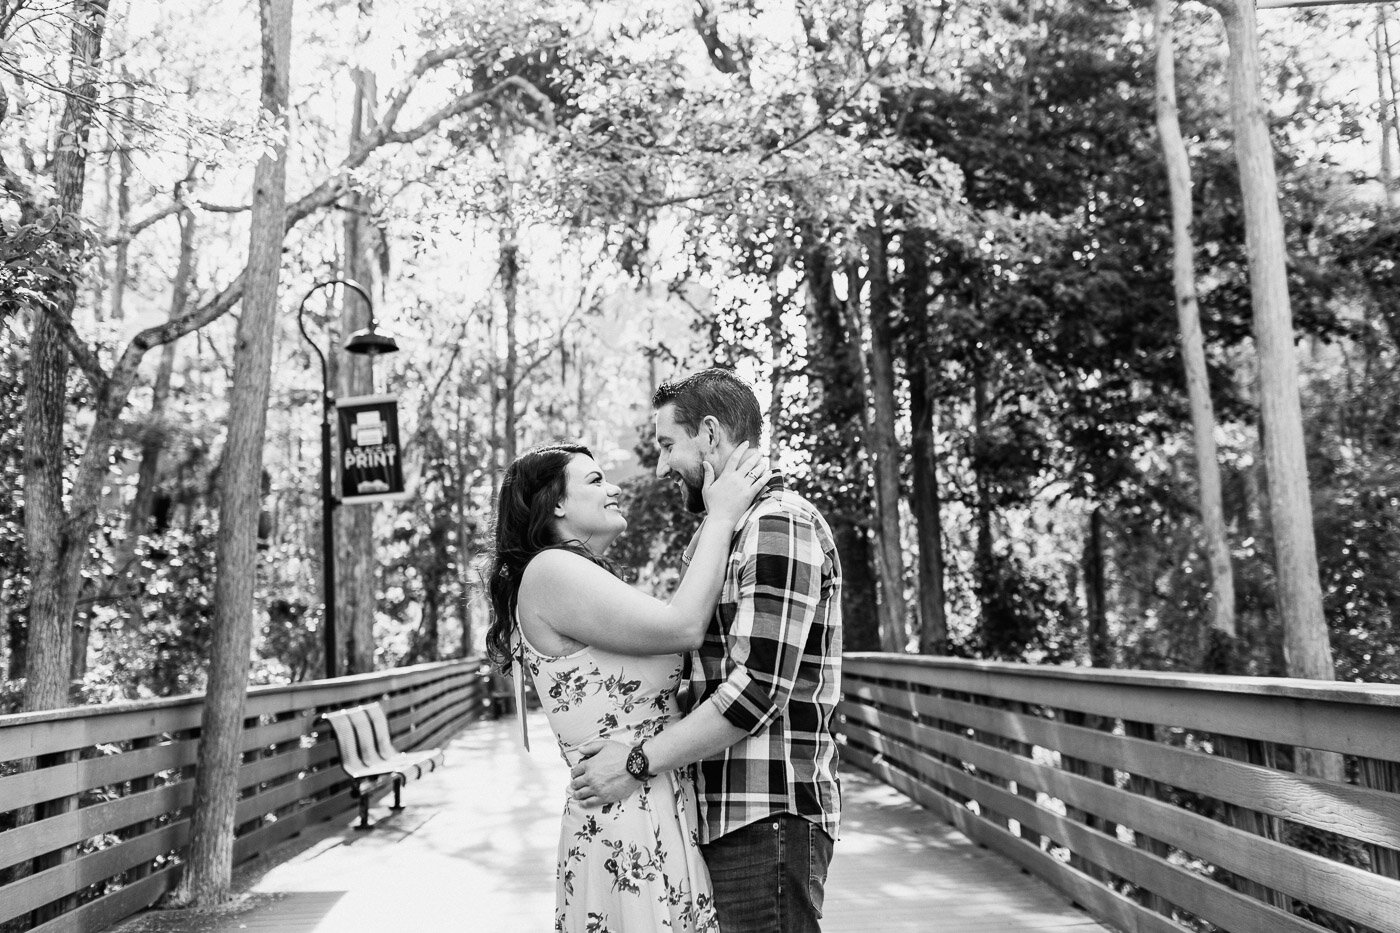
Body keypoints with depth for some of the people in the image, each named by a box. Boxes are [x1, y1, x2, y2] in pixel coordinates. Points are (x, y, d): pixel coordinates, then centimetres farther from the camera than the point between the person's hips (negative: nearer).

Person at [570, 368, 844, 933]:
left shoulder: (779, 524, -12)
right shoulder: (736, 528, 21)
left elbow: (758, 689, -20)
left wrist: (638, 761, -16)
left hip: (767, 817, -9)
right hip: (723, 815, 9)